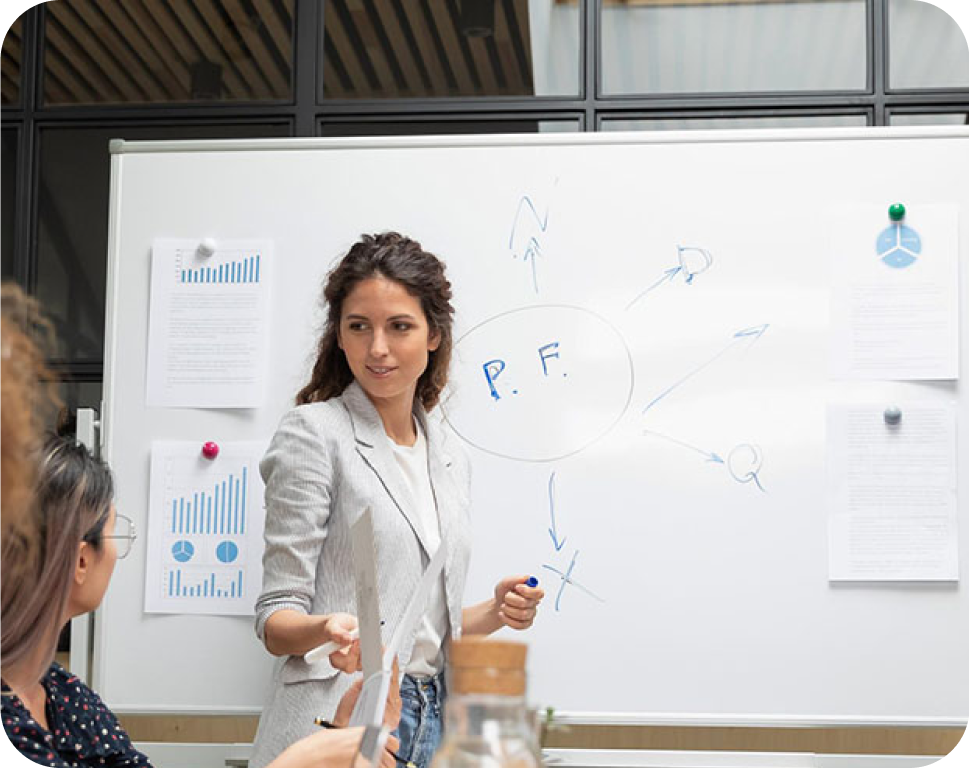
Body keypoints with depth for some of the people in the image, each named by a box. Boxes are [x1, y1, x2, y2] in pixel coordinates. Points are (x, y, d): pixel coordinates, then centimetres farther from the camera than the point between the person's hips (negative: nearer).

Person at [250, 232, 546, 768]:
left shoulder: (450, 458, 13)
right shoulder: (314, 434, -6)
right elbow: (276, 620, -9)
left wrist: (495, 614, 2)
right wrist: (328, 631, -29)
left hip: (433, 722, 6)